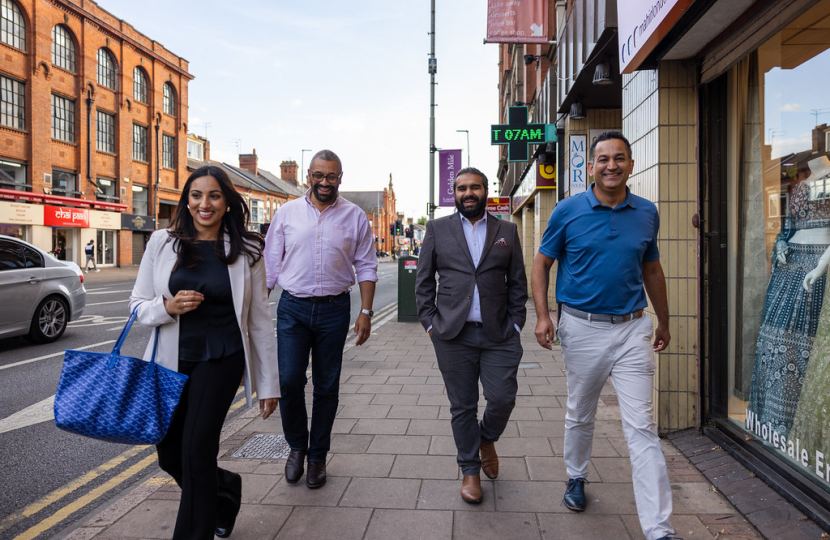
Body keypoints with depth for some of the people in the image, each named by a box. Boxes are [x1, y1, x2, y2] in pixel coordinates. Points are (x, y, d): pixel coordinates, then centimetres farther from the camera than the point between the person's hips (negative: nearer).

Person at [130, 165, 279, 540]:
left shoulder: (246, 251, -4)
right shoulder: (162, 242, 1)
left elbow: (260, 321, -1)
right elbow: (138, 305, 7)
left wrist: (269, 383, -1)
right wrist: (168, 307, -17)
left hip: (220, 358, -3)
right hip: (171, 360, 4)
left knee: (196, 450, -10)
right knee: (170, 456, 13)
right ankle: (226, 488, 44)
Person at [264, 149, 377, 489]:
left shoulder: (355, 217, 3)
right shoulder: (287, 213, 5)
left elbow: (366, 267, 5)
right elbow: (270, 264, 7)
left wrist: (366, 312, -2)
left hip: (334, 309, 0)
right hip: (293, 308, 0)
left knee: (327, 387, 7)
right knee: (289, 381, -6)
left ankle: (317, 456, 25)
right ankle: (296, 446, 22)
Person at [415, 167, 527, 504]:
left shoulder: (507, 231, 9)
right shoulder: (437, 229, 7)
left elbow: (518, 283, 9)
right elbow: (423, 281, 7)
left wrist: (515, 325, 1)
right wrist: (430, 322, 0)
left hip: (498, 335, 1)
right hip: (453, 335, 0)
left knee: (503, 399, -1)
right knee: (462, 407, 7)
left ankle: (487, 440, 32)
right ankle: (470, 470, 26)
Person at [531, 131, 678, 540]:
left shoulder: (647, 213, 4)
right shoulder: (568, 211, -4)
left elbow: (652, 270, 15)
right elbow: (541, 264, 2)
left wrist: (664, 322, 19)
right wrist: (542, 315, -9)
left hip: (632, 328, 1)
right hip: (582, 327, -1)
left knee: (642, 427, -1)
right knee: (580, 415, 16)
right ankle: (576, 478, 42)